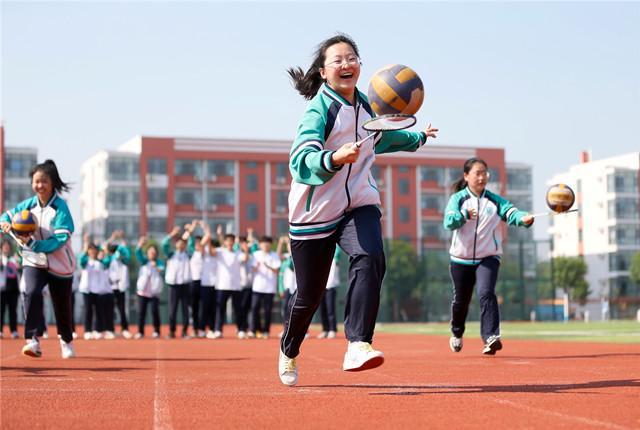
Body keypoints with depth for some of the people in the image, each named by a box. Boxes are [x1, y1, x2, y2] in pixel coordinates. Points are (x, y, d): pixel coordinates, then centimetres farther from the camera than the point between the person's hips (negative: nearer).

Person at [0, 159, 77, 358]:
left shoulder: (60, 207, -17)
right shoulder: (28, 205, -2)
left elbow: (61, 239, -24)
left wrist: (32, 244, -33)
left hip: (60, 264, -2)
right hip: (34, 262, 2)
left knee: (62, 306, 12)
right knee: (31, 293, -28)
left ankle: (66, 340, 41)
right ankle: (32, 340, -29)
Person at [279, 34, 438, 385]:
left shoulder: (365, 104, 5)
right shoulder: (320, 109, -16)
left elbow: (380, 138, 29)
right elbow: (300, 161, -32)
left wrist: (417, 138, 42)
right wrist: (335, 158, -51)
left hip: (359, 203, 4)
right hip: (315, 211, -4)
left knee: (370, 259, -27)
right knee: (309, 294, 6)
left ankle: (358, 346, -33)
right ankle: (288, 352, 34)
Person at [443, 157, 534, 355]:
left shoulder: (495, 200, 1)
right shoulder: (458, 198, -2)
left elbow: (510, 212, -17)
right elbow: (449, 221, -17)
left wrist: (523, 219, -39)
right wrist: (465, 215, -36)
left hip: (488, 257, 0)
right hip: (461, 258, 1)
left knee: (486, 293, -23)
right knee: (461, 300, 13)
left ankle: (491, 337, -29)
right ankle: (457, 334, 40)